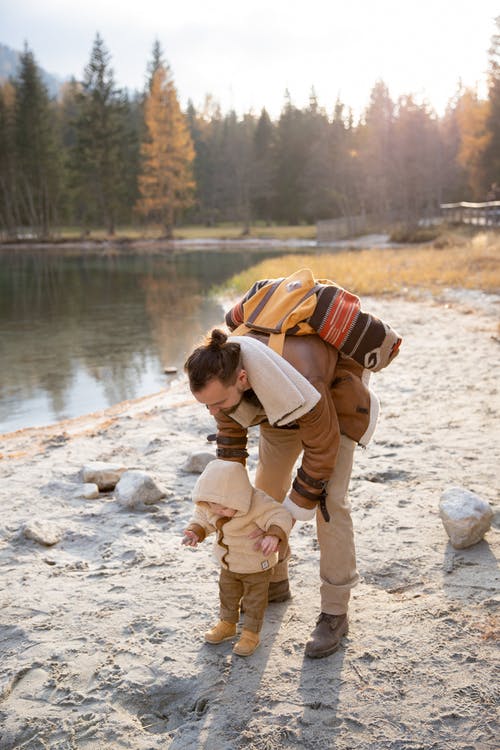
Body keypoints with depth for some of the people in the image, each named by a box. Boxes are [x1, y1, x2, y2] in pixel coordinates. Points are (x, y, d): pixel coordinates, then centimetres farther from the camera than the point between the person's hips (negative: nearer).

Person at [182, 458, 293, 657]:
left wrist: (274, 535, -53)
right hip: (228, 563, 6)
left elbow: (281, 516, -36)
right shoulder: (207, 504, -19)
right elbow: (202, 518, 0)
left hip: (257, 565, -5)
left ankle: (251, 633, 32)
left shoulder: (257, 503, -38)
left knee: (254, 599, 13)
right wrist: (195, 532, -18)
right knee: (227, 594, 24)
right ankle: (227, 623, 47)